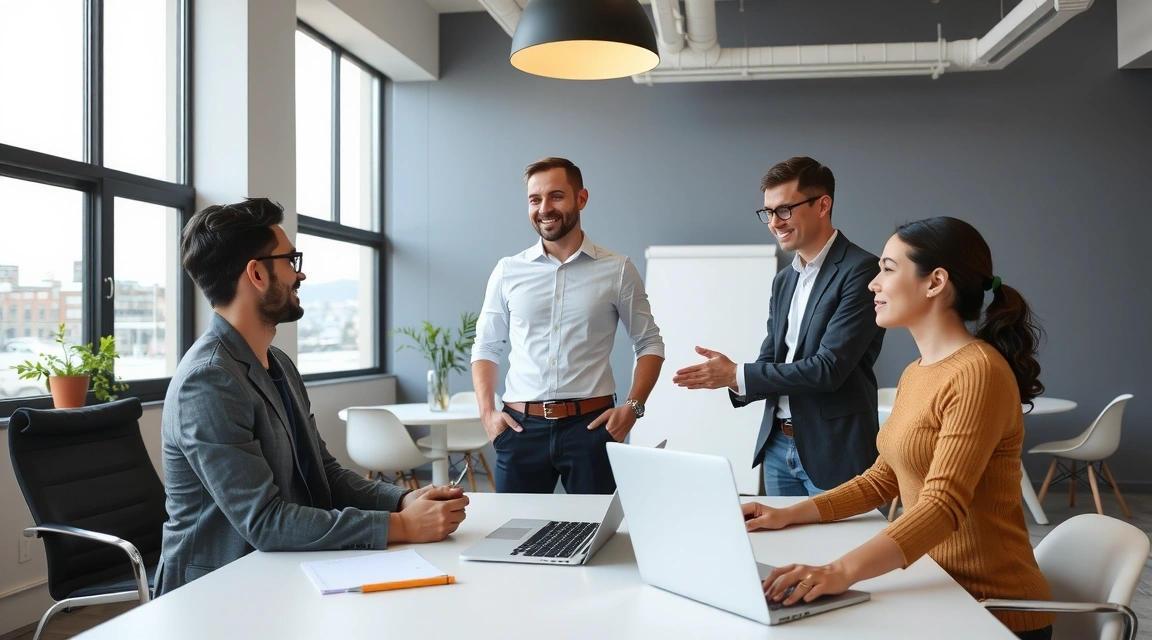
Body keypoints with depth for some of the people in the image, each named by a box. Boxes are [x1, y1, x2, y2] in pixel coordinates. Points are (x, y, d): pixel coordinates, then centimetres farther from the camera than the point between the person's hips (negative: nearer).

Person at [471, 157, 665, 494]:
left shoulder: (617, 270, 1)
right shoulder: (508, 271, 5)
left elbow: (649, 343, 7)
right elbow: (486, 347, 12)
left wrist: (633, 407, -5)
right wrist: (487, 412, 0)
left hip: (591, 425, -1)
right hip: (520, 426, 1)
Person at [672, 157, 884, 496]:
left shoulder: (861, 271, -14)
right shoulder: (783, 281, 12)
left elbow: (830, 367, -20)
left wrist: (737, 375, -18)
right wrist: (734, 380, -10)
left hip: (833, 450, -7)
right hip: (778, 445, 7)